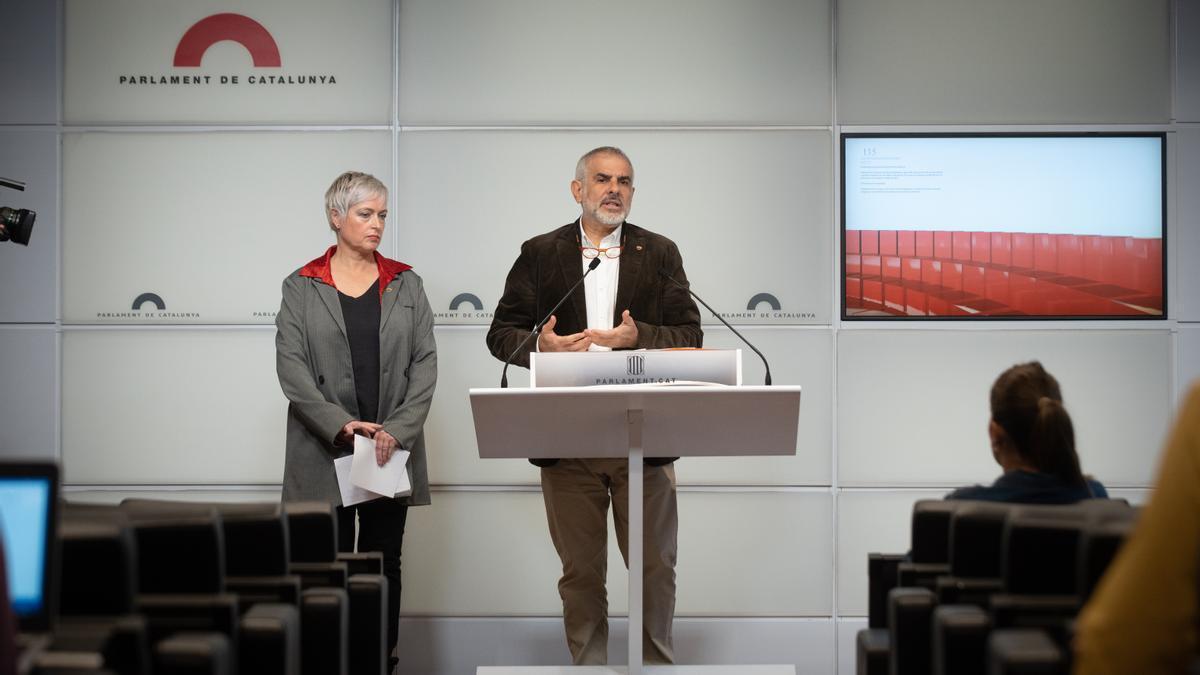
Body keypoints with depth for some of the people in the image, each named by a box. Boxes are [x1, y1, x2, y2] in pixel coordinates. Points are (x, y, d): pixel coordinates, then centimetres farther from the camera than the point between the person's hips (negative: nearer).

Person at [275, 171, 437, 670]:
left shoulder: (406, 285, 9)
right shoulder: (301, 287, 3)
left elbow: (425, 363, 2)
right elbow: (291, 366, -6)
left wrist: (398, 431, -11)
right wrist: (340, 425, -17)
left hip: (393, 454, 2)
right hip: (324, 453, -2)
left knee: (384, 567, 5)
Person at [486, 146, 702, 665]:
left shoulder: (660, 253, 8)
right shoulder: (539, 254, 7)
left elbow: (690, 336, 3)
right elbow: (501, 333, 5)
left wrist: (637, 336, -16)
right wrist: (539, 346, -17)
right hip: (567, 440, 0)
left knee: (655, 567, 5)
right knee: (580, 570, 8)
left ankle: (656, 662, 19)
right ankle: (588, 665, 18)